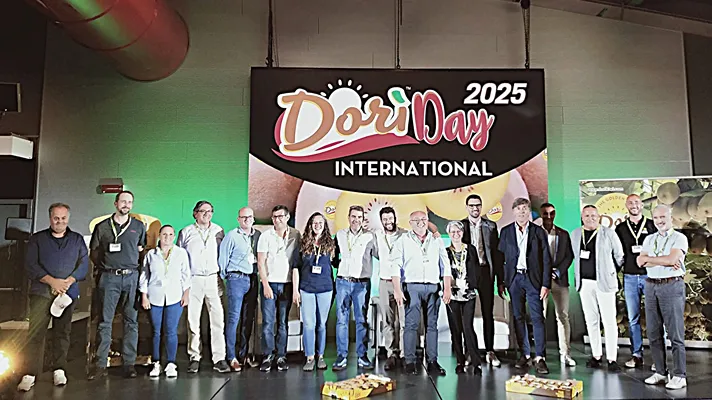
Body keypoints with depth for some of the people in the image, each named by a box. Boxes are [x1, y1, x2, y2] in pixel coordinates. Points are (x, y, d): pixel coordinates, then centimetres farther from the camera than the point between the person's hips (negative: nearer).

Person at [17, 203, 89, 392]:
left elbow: (84, 265, 7)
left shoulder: (77, 239, 13)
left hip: (67, 293, 1)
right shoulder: (37, 239, 9)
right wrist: (52, 281, -13)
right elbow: (30, 265, -1)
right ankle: (30, 374, -4)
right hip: (41, 292, -1)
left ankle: (59, 370, 12)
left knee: (62, 332, 4)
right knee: (35, 332, -7)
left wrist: (69, 281, -10)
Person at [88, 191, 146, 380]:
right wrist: (103, 265, 2)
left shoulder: (139, 227, 13)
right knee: (104, 321, 0)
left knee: (131, 321, 1)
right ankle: (101, 364, 5)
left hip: (131, 277, 1)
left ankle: (129, 363, 6)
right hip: (109, 277, 0)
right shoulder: (102, 227, 11)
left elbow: (145, 249, 18)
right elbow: (93, 252, 14)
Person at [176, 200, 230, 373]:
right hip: (193, 280, 0)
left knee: (218, 320, -5)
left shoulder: (218, 231, 11)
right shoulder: (186, 232, 8)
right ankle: (195, 358, 13)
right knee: (193, 321, 2)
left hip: (213, 279, 1)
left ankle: (219, 359, 0)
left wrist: (222, 275, 10)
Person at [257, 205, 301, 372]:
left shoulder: (296, 235, 4)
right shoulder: (266, 236, 1)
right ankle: (268, 356, 7)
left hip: (287, 284, 1)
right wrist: (266, 285, -8)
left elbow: (299, 259, 6)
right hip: (269, 283, -1)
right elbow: (261, 262, -1)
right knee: (268, 322, -2)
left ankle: (281, 356, 13)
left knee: (283, 322, 6)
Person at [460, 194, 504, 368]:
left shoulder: (490, 226, 6)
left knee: (488, 313, 4)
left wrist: (500, 280, 2)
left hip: (485, 272, 1)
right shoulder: (460, 226, 4)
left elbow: (496, 253, 6)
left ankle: (490, 351, 13)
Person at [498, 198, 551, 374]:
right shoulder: (506, 232, 7)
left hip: (533, 278, -2)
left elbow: (546, 260, 2)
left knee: (537, 317, -5)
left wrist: (546, 284, -5)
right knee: (518, 317, 6)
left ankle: (540, 358, -1)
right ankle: (524, 354, 16)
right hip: (514, 278, 2)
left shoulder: (538, 231, 3)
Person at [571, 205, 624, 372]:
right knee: (591, 320, 9)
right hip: (584, 282, 4)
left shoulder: (609, 233, -2)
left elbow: (619, 256, 4)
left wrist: (610, 272, 6)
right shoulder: (575, 234, 9)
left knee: (609, 320, -3)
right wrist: (578, 274, 11)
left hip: (604, 282, -3)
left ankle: (612, 359, 3)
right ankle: (596, 355, 18)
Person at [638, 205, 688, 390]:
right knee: (654, 333, 8)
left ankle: (679, 376, 5)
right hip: (651, 286, 6)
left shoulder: (679, 238, -1)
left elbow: (672, 259, -17)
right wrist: (665, 261, -11)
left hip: (672, 286, -5)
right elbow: (640, 262, 2)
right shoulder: (649, 239, 15)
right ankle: (660, 372, 18)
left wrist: (649, 258, -4)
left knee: (675, 333, -3)